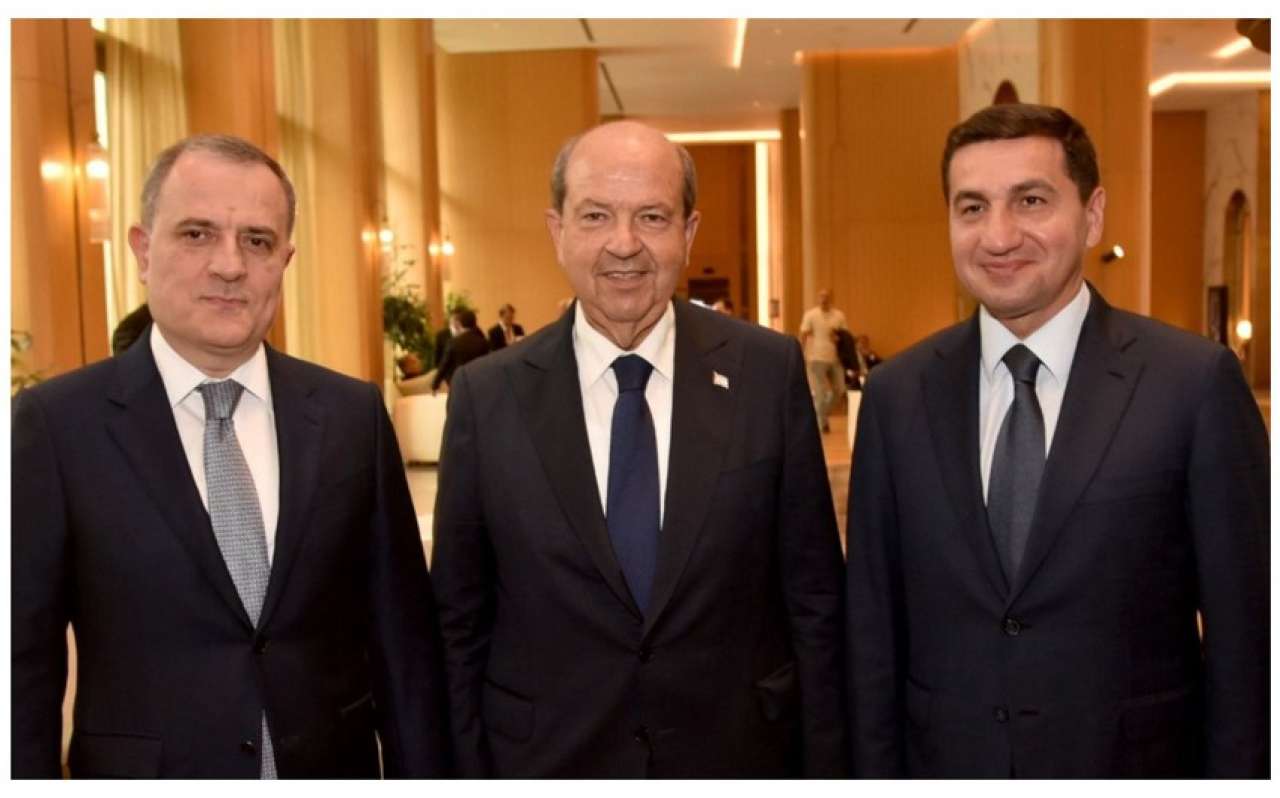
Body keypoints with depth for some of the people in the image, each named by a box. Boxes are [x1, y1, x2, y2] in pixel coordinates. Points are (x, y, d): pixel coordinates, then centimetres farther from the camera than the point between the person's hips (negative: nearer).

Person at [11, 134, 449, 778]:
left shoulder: (353, 415, -5)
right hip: (143, 775, -2)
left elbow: (403, 635, -1)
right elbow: (23, 662, -6)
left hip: (331, 771, 2)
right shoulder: (56, 423, -10)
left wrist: (421, 776, 1)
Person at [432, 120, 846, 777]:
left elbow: (812, 597, -3)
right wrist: (470, 770, -1)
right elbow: (460, 623, -2)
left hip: (739, 754, 1)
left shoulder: (768, 371, -8)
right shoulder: (487, 396, -8)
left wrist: (822, 765, -1)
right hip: (549, 760, 0)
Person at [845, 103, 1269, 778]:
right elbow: (873, 624, 0)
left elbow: (1243, 626, -6)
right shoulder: (896, 394, -4)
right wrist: (875, 771, 0)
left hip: (1133, 766, -1)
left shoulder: (1197, 382, -11)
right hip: (944, 764, 2)